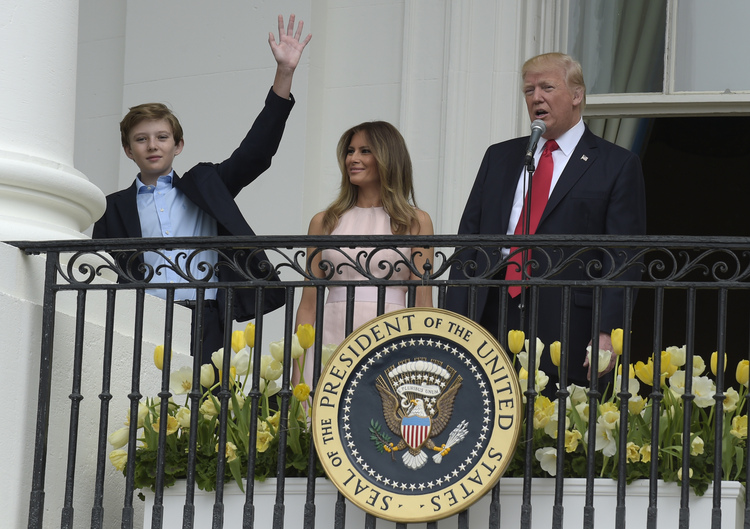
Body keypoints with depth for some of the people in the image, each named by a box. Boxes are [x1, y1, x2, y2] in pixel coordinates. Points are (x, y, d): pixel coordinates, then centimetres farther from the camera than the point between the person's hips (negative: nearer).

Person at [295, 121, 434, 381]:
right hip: (333, 338, 2)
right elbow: (308, 305, 12)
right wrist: (297, 370, 4)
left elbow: (423, 304, 4)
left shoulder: (415, 222, 8)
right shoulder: (325, 222, 12)